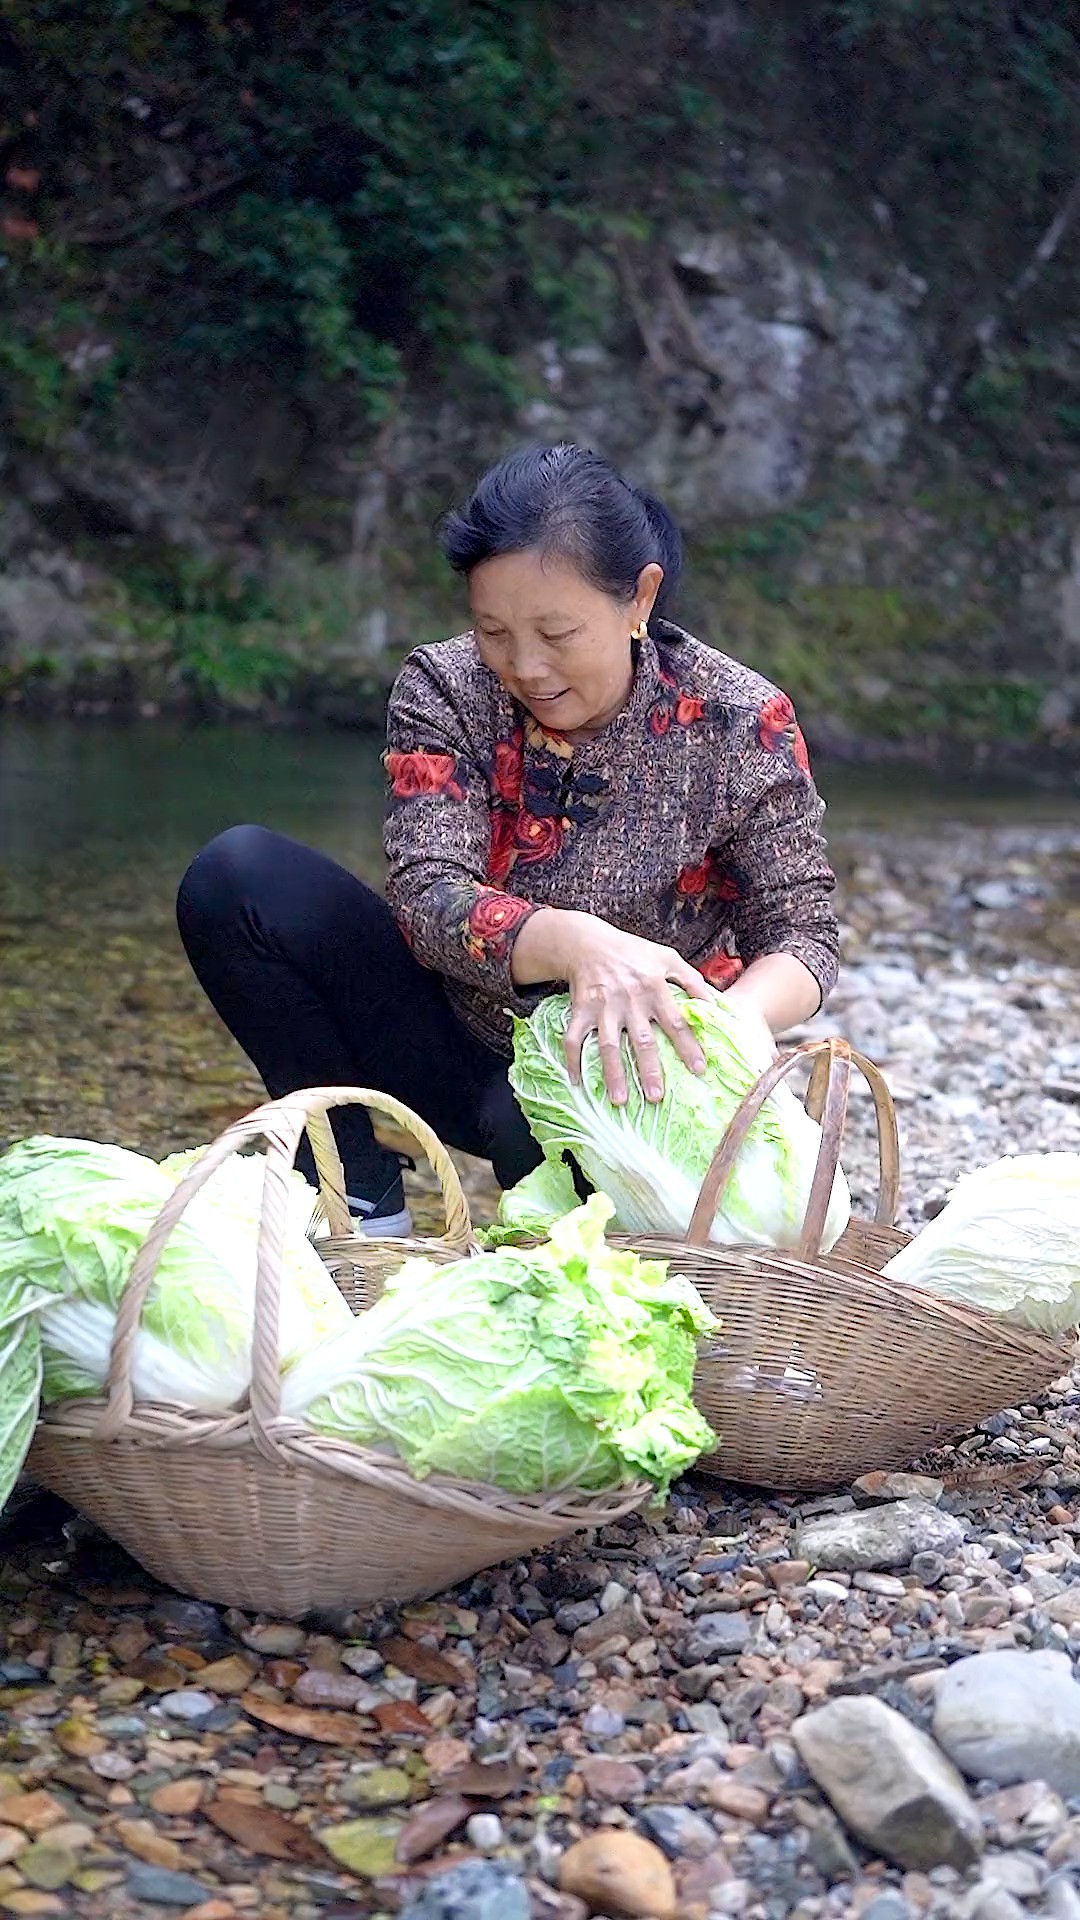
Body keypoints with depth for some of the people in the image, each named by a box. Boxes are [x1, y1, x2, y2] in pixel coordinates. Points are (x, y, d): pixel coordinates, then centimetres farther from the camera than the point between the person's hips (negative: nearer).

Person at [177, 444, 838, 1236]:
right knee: (235, 877, -16)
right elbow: (427, 896, -22)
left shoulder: (741, 724, -13)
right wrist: (571, 942, -44)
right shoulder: (444, 689, -10)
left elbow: (804, 934, -11)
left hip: (620, 1067, -2)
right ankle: (365, 1202, -11)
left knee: (532, 1117, -39)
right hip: (459, 1044, 3)